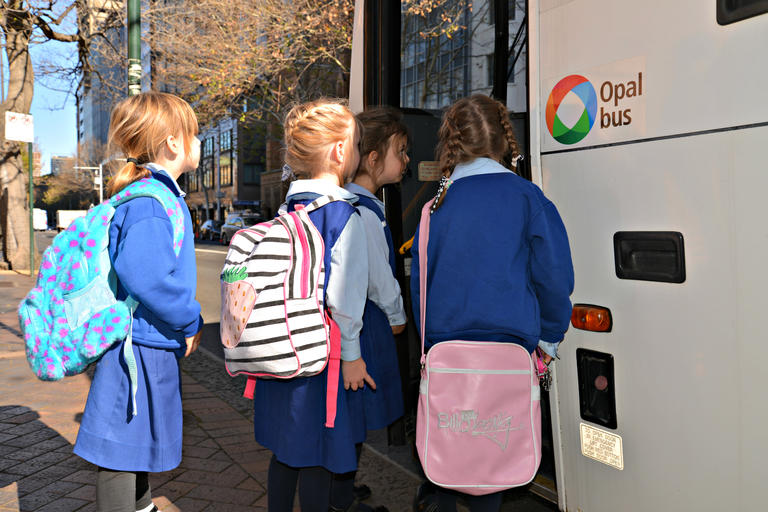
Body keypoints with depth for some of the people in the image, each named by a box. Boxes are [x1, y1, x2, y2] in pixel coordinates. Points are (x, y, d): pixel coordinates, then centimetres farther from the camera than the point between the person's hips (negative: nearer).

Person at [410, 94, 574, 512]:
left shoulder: (438, 204, 4)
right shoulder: (525, 196, -3)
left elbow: (420, 278, 8)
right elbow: (553, 274, -4)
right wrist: (548, 339, 9)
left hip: (443, 347, 2)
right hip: (508, 345, -2)